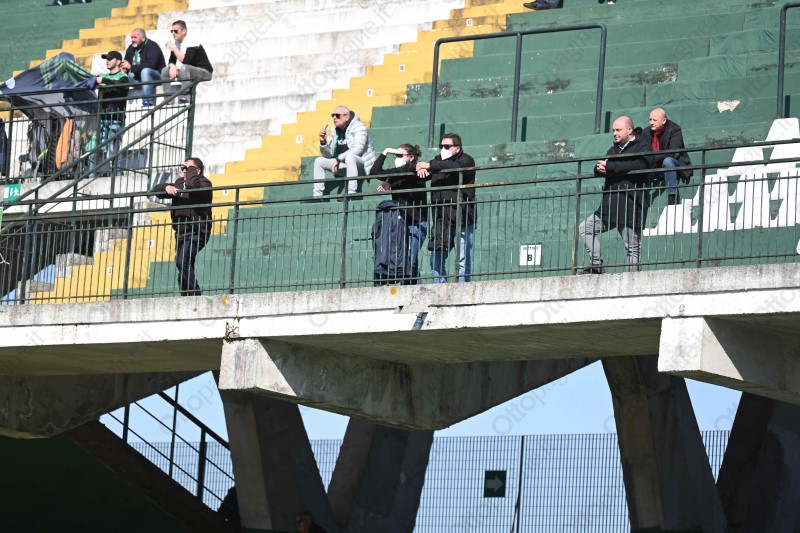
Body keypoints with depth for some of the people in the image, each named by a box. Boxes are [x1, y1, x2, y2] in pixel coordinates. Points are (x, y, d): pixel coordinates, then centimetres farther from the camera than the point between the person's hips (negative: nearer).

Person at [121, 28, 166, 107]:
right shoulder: (131, 48, 8)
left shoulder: (152, 46, -14)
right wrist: (124, 68, -15)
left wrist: (131, 67, -29)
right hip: (138, 77, 7)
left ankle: (147, 102, -44)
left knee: (145, 71, -36)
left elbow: (150, 65, -29)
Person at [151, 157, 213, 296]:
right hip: (181, 233, 9)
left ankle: (194, 294, -27)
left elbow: (193, 185, -28)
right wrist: (167, 187, -5)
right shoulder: (180, 183, 19)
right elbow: (155, 189, 17)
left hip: (196, 232, -9)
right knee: (185, 268, 11)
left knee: (182, 262, -27)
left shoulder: (204, 183, -3)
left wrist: (191, 168, -10)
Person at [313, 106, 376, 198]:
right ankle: (317, 195, -3)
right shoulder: (335, 131, 7)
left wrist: (338, 159, -27)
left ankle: (351, 193, -44)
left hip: (363, 166, -8)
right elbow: (328, 155, 7)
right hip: (345, 166, 8)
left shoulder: (359, 127, -13)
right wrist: (323, 142, -12)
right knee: (318, 161, 0)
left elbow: (357, 149, -27)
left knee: (349, 155, -38)